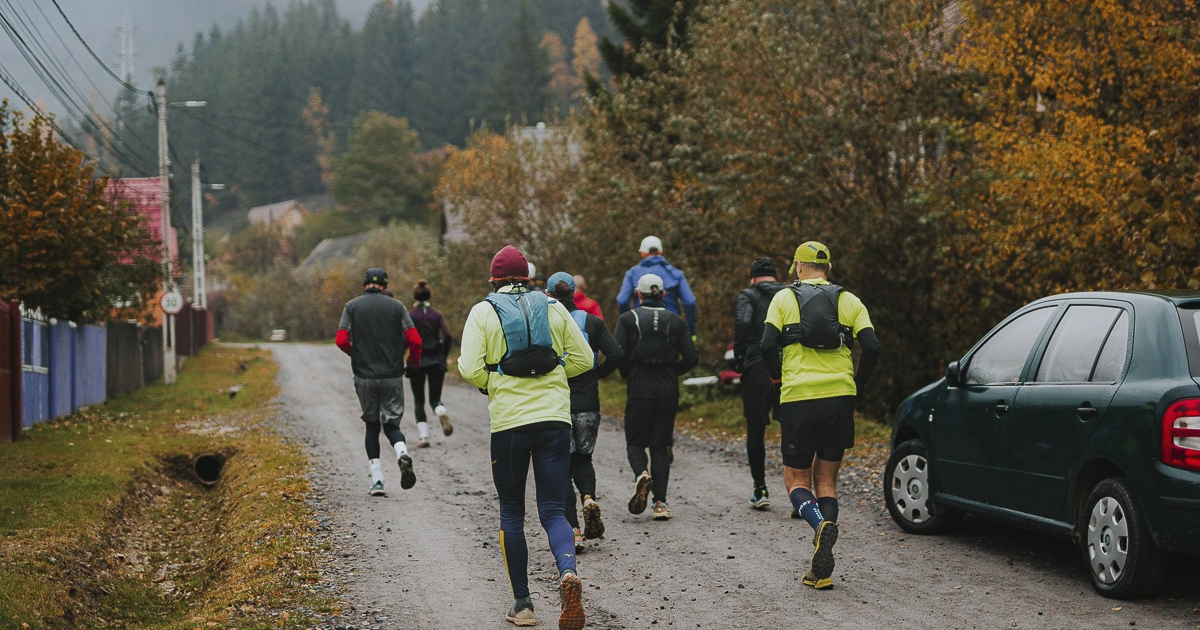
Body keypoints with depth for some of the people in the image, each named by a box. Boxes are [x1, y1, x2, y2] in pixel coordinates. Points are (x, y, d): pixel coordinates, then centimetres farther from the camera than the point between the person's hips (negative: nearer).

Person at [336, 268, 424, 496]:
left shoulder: (352, 306, 2)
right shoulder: (396, 306, 1)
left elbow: (341, 341, -8)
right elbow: (415, 340, -7)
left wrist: (356, 354, 12)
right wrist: (414, 362, 12)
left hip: (365, 376, 0)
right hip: (392, 375, 0)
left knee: (372, 426, 12)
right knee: (391, 424, 9)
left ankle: (377, 480, 7)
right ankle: (402, 454, -24)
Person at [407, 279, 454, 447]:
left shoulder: (411, 316, -4)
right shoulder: (437, 315, 3)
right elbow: (448, 336, -6)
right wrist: (443, 356, 6)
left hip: (418, 361, -2)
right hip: (436, 361, 2)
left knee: (418, 401, 11)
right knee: (435, 399, 8)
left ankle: (424, 437, 0)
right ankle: (442, 413, -28)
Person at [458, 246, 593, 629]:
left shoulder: (483, 312, 0)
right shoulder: (553, 308, 7)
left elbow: (471, 370, -9)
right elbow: (583, 359, 8)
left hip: (509, 423, -1)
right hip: (555, 419, 2)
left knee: (511, 514, 12)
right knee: (553, 511, 4)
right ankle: (568, 572, -26)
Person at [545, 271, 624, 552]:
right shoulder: (592, 322, 2)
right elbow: (615, 354, -8)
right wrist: (596, 374, 8)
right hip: (587, 404, 2)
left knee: (562, 467, 6)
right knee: (583, 459, 21)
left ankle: (574, 532, 0)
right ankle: (589, 499, -9)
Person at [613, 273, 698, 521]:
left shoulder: (628, 319, -1)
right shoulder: (676, 321, 6)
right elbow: (691, 357, 0)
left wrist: (628, 375, 8)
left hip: (639, 391, -2)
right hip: (668, 393, 2)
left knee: (635, 442, 11)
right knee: (660, 445, 10)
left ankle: (641, 474, -21)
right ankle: (660, 502, 1)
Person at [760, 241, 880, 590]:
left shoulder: (784, 298, 6)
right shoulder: (850, 301, 12)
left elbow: (768, 346, -6)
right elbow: (872, 347, 0)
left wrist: (779, 379, 12)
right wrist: (855, 386, 13)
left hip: (798, 399, -2)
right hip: (839, 397, 2)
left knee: (797, 479, 10)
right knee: (826, 479, 12)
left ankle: (821, 525, -24)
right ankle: (822, 568, 2)